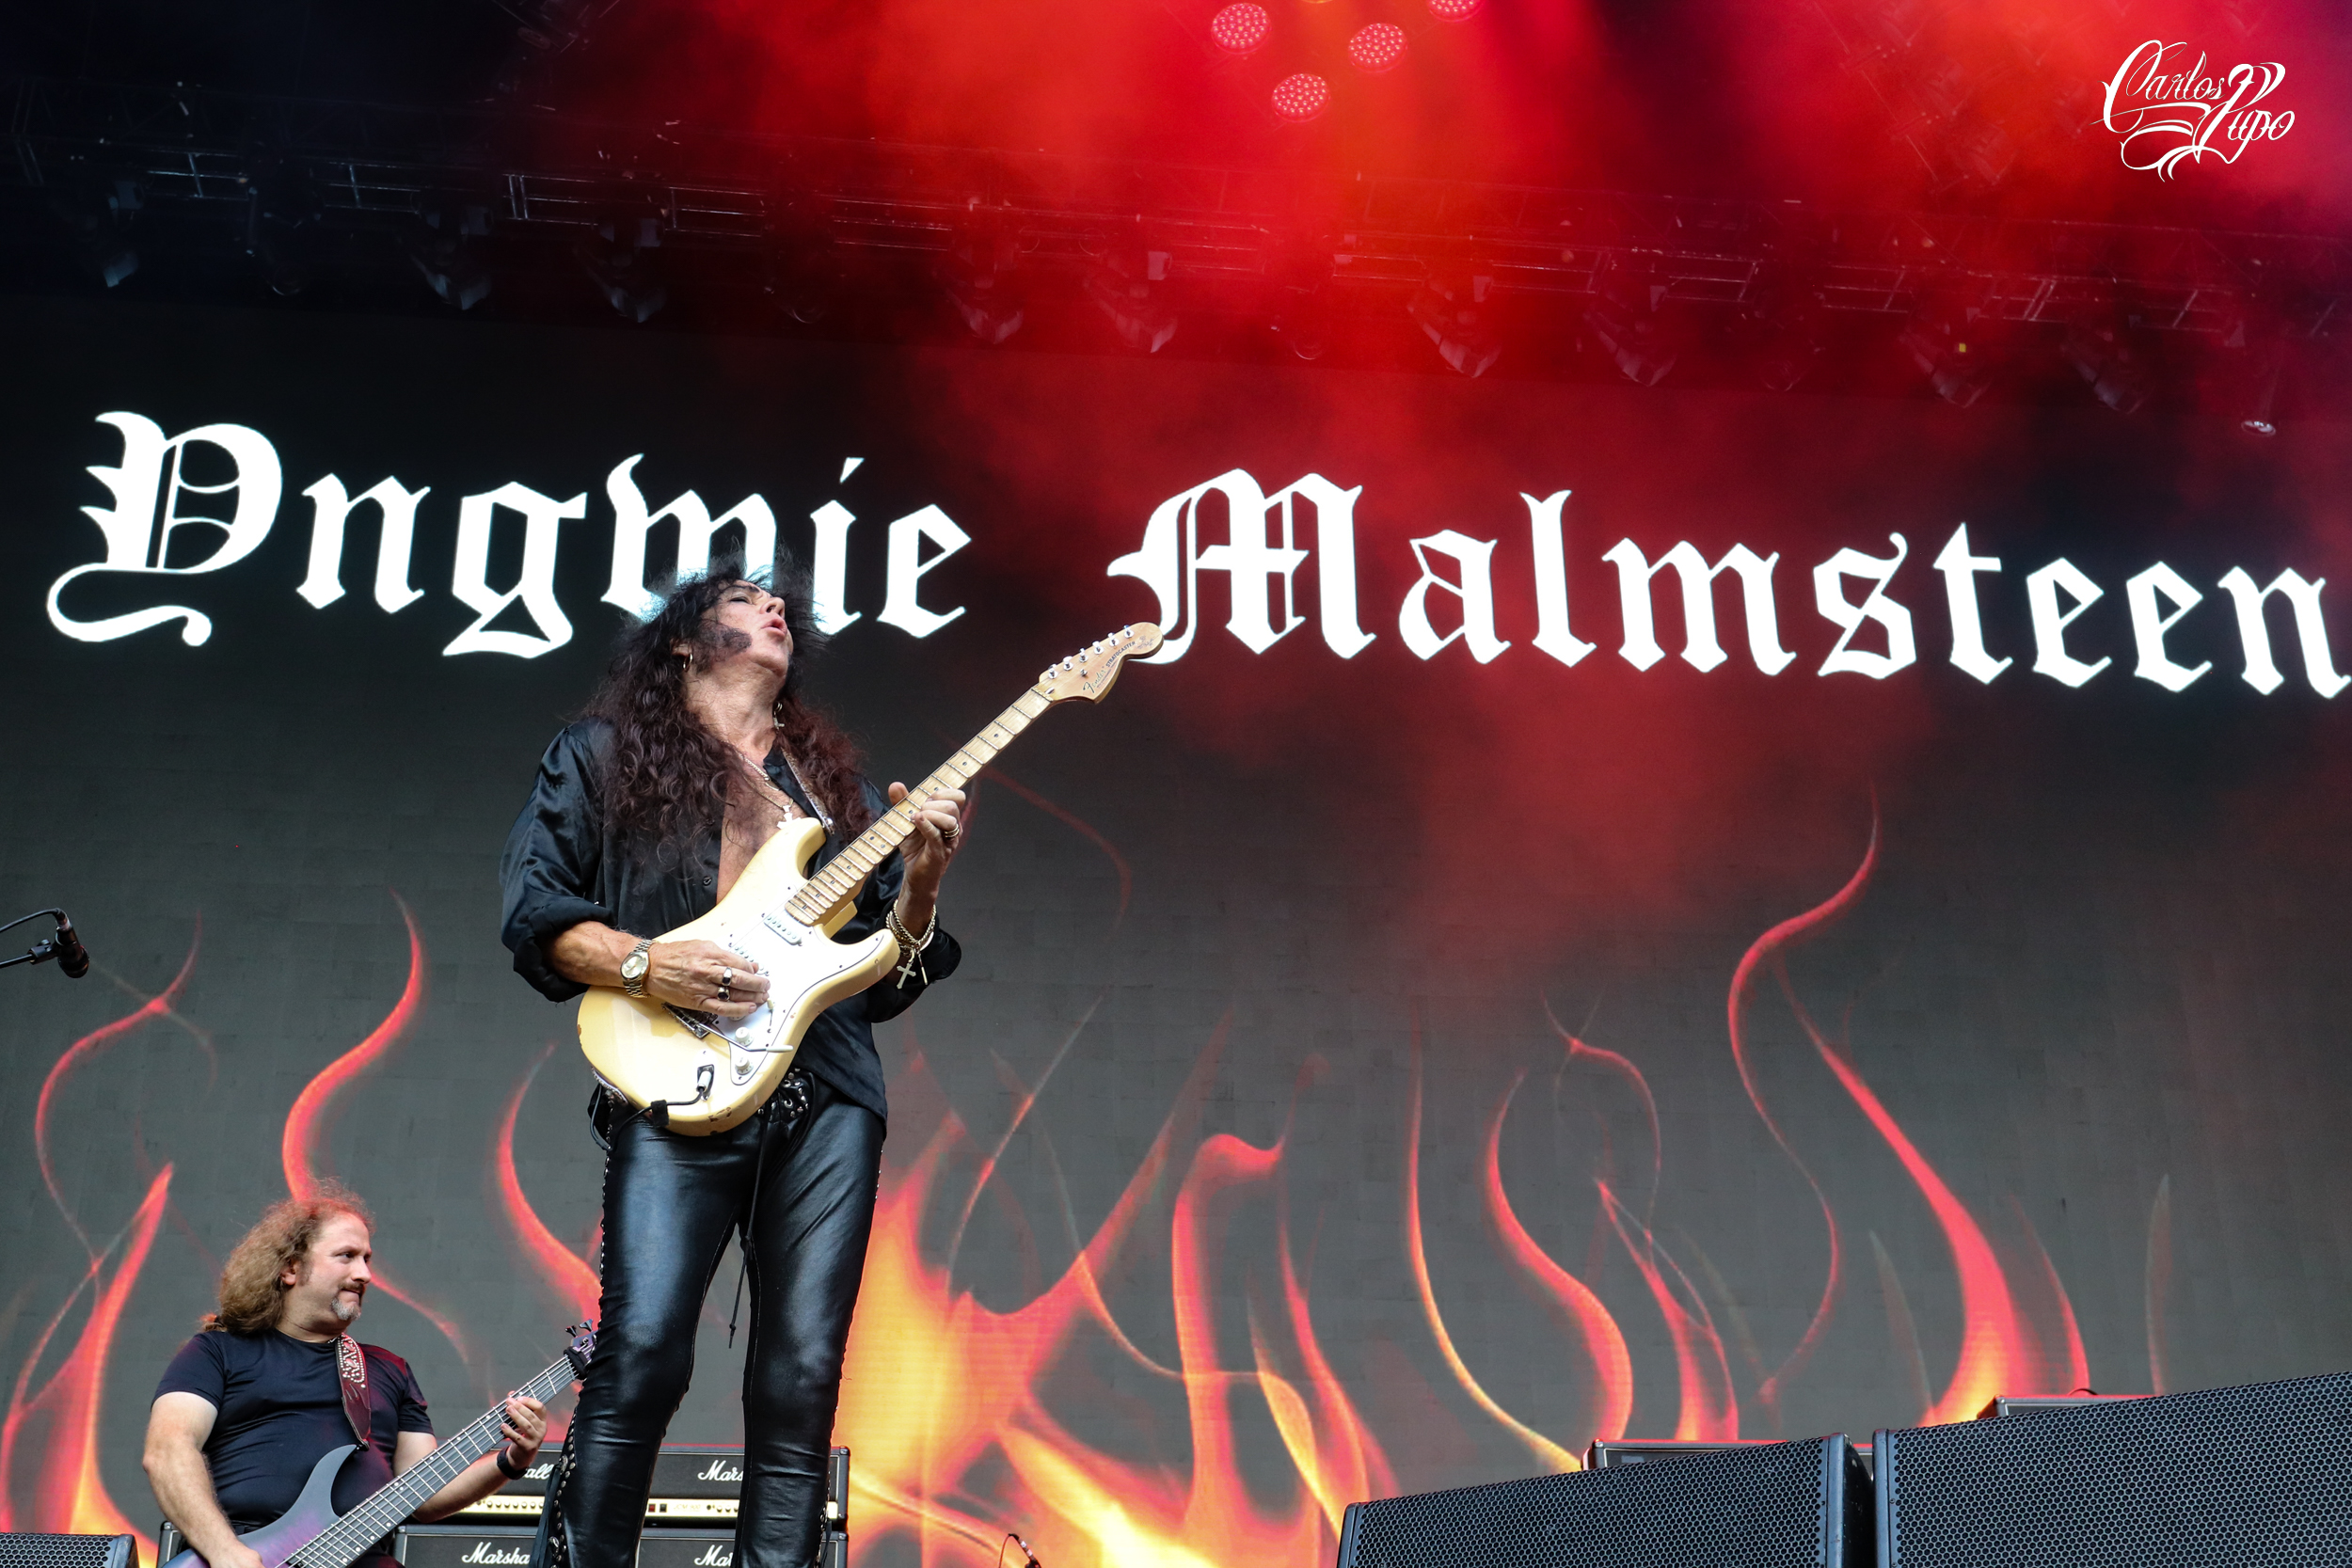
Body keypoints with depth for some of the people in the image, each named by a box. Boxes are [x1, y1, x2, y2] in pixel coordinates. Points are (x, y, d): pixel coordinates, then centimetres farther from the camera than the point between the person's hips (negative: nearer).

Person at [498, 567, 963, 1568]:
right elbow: (531, 906, 5)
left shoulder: (838, 785, 24)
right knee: (641, 1354, -16)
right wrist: (645, 966, -10)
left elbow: (888, 977, 20)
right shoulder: (606, 754, 15)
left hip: (830, 1097, 4)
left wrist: (920, 878, 1)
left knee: (802, 1381, -4)